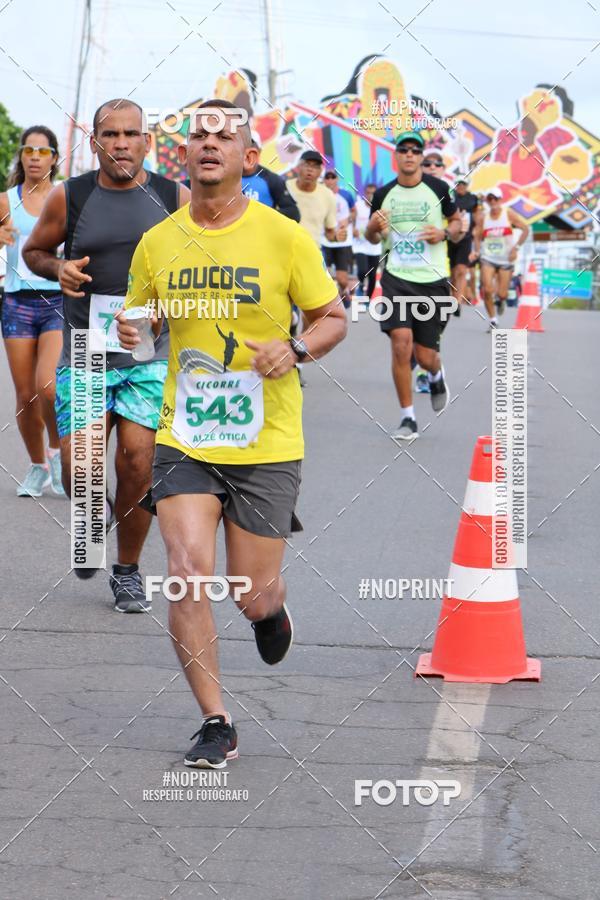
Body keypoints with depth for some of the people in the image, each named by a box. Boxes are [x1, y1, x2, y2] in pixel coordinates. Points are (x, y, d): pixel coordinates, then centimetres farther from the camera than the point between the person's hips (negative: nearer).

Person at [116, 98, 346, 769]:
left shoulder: (285, 237, -4)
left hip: (266, 442, -1)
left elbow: (332, 318, 5)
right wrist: (128, 332, -8)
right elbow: (137, 322, 16)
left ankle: (272, 607, 43)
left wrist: (295, 349, -15)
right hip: (184, 438, 2)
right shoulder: (156, 243, 3)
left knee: (253, 599, 2)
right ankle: (215, 725, 1)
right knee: (188, 574, -15)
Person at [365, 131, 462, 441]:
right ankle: (407, 418, -5)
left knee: (425, 355, 1)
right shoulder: (383, 194, 5)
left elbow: (457, 222, 12)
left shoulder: (438, 188, -1)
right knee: (401, 341, -17)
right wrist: (374, 226, -7)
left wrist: (444, 234, -10)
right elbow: (372, 238, 17)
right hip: (396, 278, 1)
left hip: (432, 280, -1)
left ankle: (436, 377, 42)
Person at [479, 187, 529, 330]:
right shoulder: (483, 217, 2)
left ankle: (500, 301, 37)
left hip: (506, 259, -1)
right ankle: (493, 321, 1)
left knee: (502, 294, -3)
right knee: (487, 290, -15)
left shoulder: (508, 214, -4)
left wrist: (516, 247, -11)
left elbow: (525, 229, -2)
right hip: (488, 258, 1)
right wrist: (476, 251, -6)